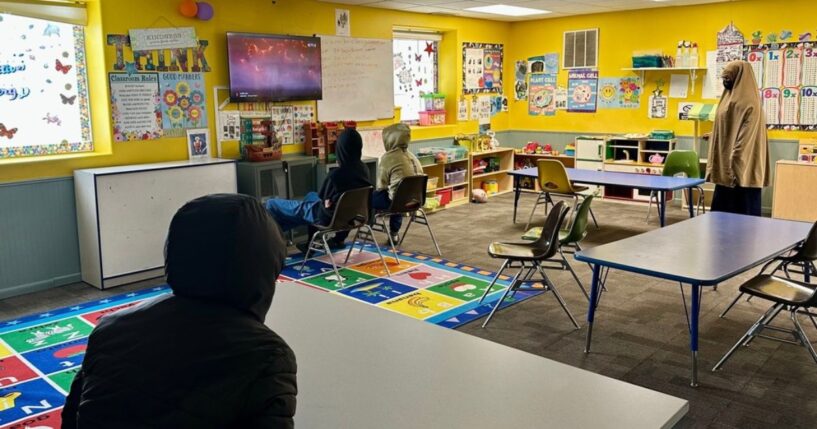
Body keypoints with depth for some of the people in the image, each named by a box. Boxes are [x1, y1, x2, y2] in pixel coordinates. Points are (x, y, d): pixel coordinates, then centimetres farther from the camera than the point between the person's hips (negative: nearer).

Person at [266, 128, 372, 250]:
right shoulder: (364, 170, -10)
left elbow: (322, 196, -13)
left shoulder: (336, 174, -33)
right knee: (311, 195, 37)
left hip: (329, 216, -7)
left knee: (272, 204, 4)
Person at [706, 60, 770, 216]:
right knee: (723, 209, 11)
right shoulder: (731, 98, 15)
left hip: (740, 167, -9)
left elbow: (746, 137, -19)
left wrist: (734, 164, -23)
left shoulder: (748, 102, -13)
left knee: (741, 211, -4)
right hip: (726, 165, 9)